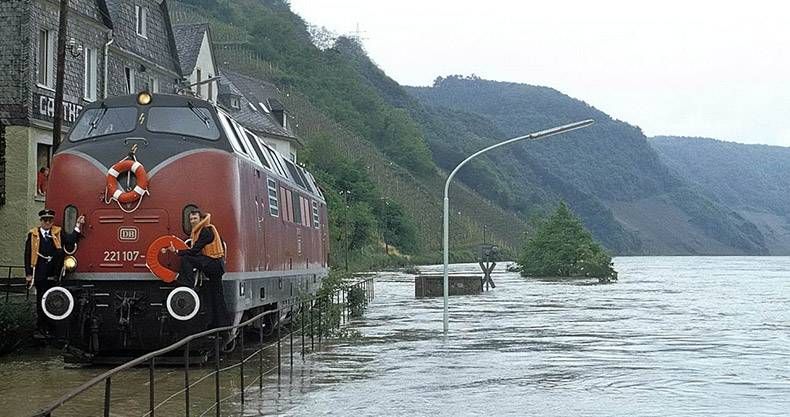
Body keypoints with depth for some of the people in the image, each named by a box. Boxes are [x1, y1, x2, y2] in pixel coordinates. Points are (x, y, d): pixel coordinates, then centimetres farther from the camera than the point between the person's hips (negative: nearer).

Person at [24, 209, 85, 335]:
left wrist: (78, 226, -19)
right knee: (41, 298, 8)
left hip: (53, 272, 1)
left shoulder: (58, 232, 7)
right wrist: (28, 273, -3)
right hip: (40, 273, -1)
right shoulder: (33, 234, 3)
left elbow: (71, 240, -8)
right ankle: (42, 326, 18)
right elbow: (28, 255, 2)